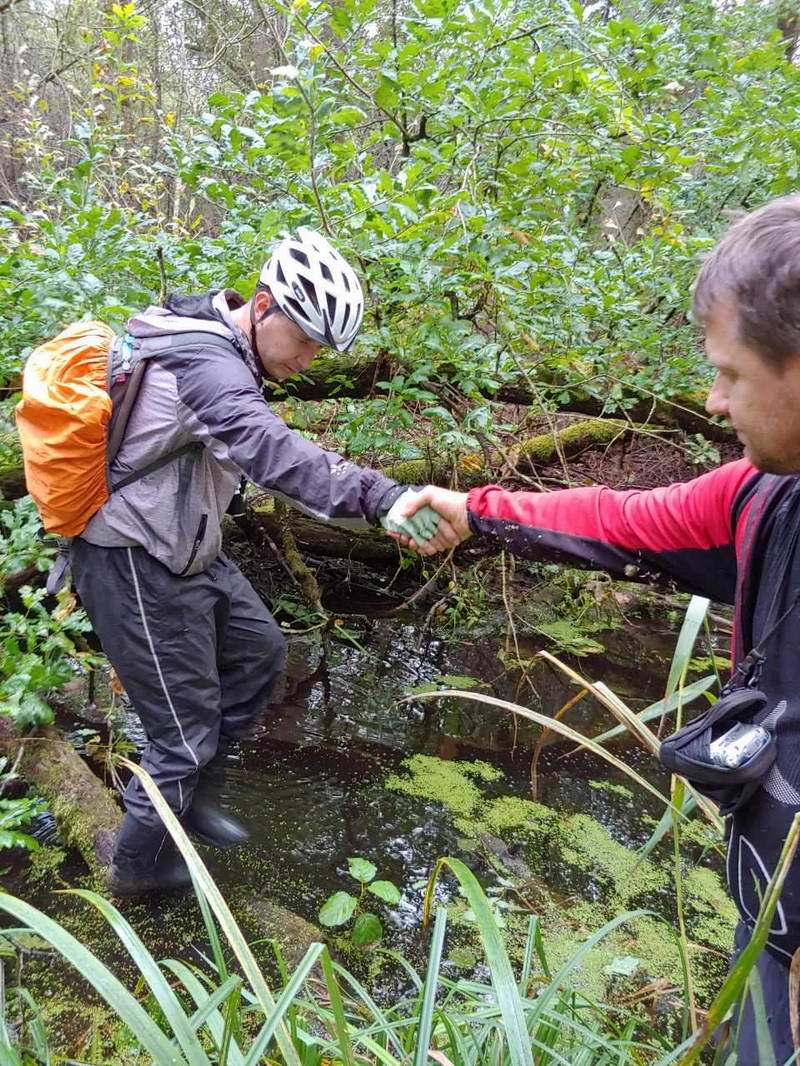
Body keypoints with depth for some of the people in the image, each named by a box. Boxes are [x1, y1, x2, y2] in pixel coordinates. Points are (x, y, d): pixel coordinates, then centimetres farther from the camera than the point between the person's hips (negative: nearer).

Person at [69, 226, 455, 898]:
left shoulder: (218, 346, 7)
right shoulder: (202, 358, -26)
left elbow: (252, 451, 18)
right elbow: (270, 449, -45)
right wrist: (385, 499, -57)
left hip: (187, 551, 10)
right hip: (139, 570, -10)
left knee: (259, 653, 21)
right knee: (187, 734, 2)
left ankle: (197, 794, 37)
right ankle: (140, 868, 28)